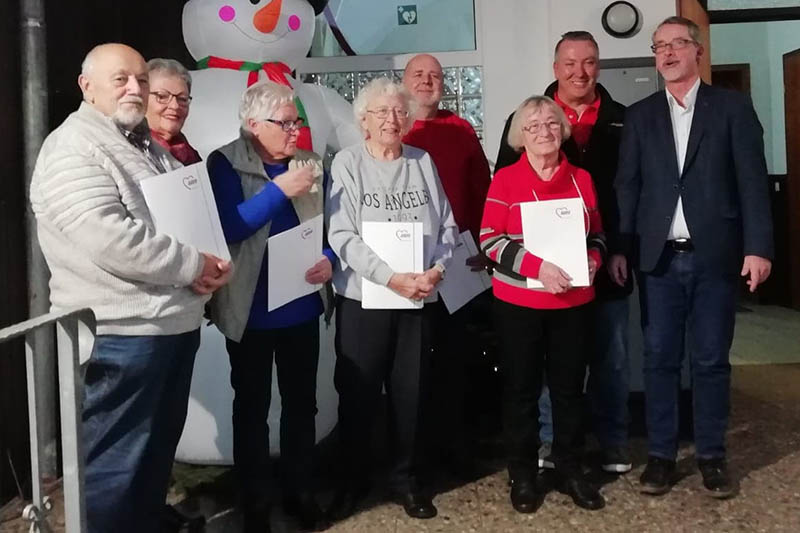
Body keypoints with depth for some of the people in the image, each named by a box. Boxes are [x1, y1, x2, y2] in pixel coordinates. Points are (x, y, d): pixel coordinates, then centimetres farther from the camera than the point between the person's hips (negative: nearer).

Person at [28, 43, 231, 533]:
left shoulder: (150, 147, 15)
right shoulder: (72, 151, -13)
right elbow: (111, 240, -26)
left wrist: (213, 264, -2)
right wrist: (192, 267, -17)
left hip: (178, 324, 9)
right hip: (122, 334, -9)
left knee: (160, 449, 21)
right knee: (115, 463, 2)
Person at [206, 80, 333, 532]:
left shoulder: (310, 164, 4)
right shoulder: (225, 164, -8)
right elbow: (225, 227, -20)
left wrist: (329, 258, -10)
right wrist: (279, 190, -24)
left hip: (302, 307, 4)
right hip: (251, 310, -4)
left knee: (302, 403, 14)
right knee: (252, 408, 9)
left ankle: (301, 493, 31)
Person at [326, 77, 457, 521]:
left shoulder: (423, 162, 7)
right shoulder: (347, 163, -3)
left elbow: (447, 225, 7)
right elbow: (342, 236, -12)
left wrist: (436, 269, -10)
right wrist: (392, 278, -19)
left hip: (419, 297, 3)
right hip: (363, 297, -2)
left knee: (412, 391, 9)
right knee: (358, 393, 6)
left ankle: (408, 479, 26)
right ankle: (352, 480, 24)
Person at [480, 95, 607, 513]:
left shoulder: (581, 178, 7)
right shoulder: (505, 179, -4)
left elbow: (597, 233, 14)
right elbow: (490, 239, -10)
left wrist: (593, 260, -8)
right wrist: (537, 266, -21)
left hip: (573, 302, 3)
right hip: (518, 302, -3)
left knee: (570, 385, 9)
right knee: (522, 387, 6)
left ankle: (570, 469, 24)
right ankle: (523, 475, 19)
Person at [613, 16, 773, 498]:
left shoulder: (733, 107, 4)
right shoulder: (640, 114, 10)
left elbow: (752, 180, -1)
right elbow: (628, 185, 7)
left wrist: (758, 246, -9)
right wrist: (620, 248, -1)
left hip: (715, 256, -1)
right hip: (659, 258, 2)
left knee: (712, 361, 6)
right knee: (660, 360, 6)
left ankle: (712, 455, 19)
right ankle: (661, 454, 17)